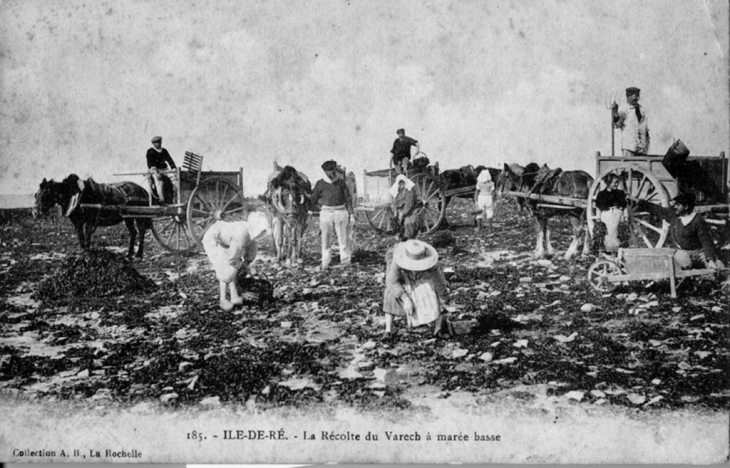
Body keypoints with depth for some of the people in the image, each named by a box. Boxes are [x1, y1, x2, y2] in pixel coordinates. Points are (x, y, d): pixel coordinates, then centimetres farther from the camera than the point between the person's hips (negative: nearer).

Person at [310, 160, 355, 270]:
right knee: (325, 239, 2)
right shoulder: (320, 184, 2)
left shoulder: (341, 182, 3)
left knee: (343, 238, 0)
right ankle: (325, 263, 9)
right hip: (326, 212, 0)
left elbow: (348, 199, 5)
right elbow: (313, 200, 10)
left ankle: (345, 261, 10)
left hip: (341, 212, 0)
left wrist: (352, 215, 1)